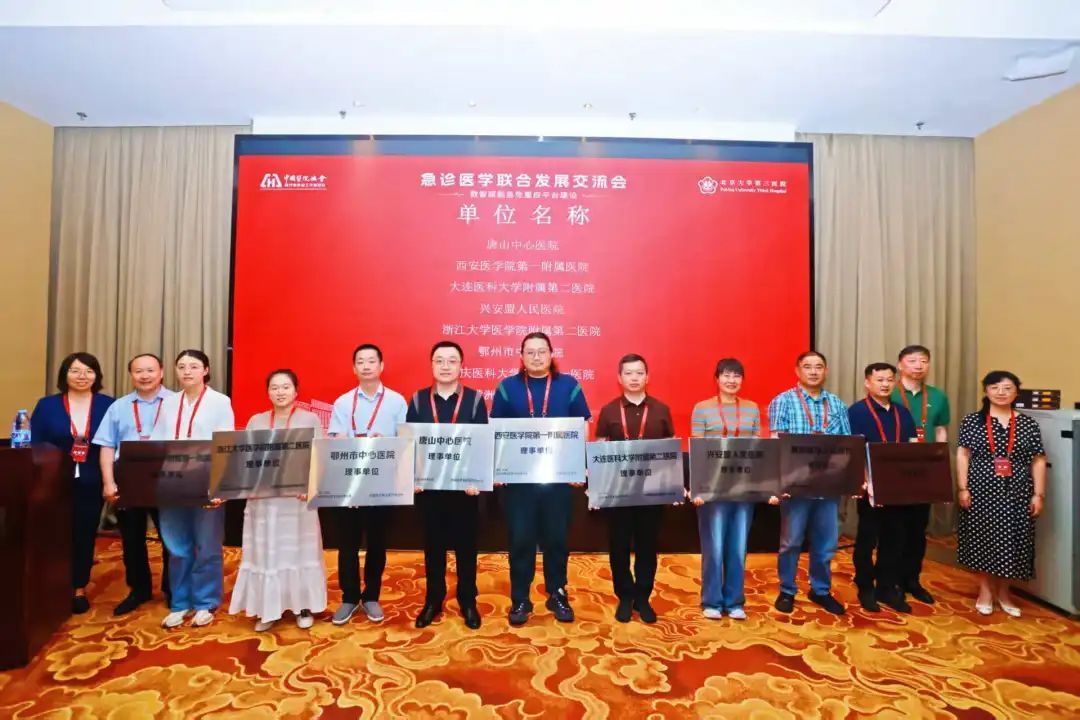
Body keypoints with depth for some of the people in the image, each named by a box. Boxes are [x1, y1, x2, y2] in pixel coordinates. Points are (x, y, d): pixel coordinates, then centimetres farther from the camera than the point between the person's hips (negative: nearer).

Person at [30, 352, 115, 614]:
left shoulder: (108, 405, 1)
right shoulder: (47, 405, 3)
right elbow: (34, 445, 2)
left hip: (91, 484, 0)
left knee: (85, 536, 9)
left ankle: (79, 590, 24)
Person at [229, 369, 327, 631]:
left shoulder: (310, 419, 1)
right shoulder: (256, 421, 10)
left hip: (298, 498, -2)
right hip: (263, 499, 3)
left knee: (298, 550, 6)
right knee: (265, 553, 7)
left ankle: (303, 607, 18)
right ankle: (268, 609, 20)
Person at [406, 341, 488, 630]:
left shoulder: (475, 399, -2)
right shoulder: (418, 400, 3)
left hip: (464, 485, -1)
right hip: (428, 485, 1)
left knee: (465, 544, 9)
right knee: (433, 544, 12)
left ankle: (468, 601, 25)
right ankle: (433, 600, 28)